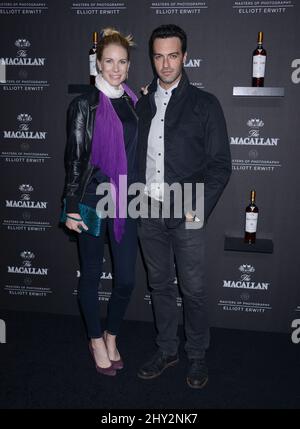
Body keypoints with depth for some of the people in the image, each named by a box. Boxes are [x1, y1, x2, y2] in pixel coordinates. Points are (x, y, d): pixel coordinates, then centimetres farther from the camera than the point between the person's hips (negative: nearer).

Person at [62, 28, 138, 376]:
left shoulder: (135, 103, 9)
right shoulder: (84, 104, -4)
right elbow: (74, 158, -6)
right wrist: (72, 208, -8)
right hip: (93, 199, -3)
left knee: (126, 279, 5)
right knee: (92, 274, 10)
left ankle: (111, 336, 32)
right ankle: (96, 340, 31)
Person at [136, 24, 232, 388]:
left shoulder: (204, 104, -3)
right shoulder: (142, 104, 8)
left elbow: (220, 164, -5)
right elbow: (136, 157, 12)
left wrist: (198, 208, -13)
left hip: (187, 215, -3)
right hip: (149, 211, 4)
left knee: (193, 289, 6)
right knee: (159, 285, 14)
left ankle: (197, 356, 26)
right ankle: (166, 350, 31)